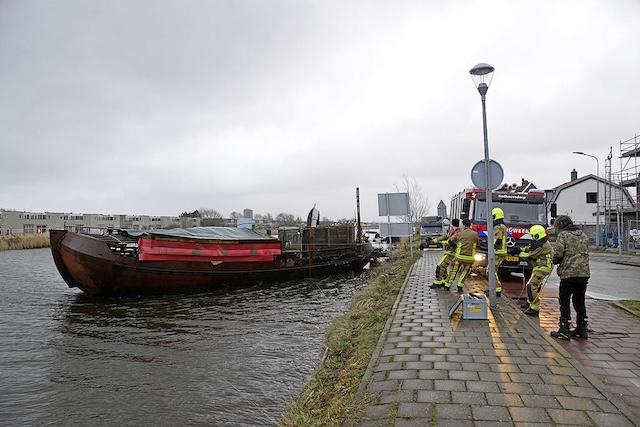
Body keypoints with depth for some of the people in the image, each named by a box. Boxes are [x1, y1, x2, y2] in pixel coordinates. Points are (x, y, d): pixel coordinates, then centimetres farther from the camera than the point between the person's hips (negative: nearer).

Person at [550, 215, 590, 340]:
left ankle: (564, 331, 2)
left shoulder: (563, 235, -6)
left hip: (569, 273, -7)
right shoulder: (583, 235, 16)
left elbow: (558, 253, -13)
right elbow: (585, 253, 17)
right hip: (584, 273, 7)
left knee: (564, 302, 1)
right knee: (579, 302, 17)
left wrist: (555, 261, 7)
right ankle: (582, 329, 22)